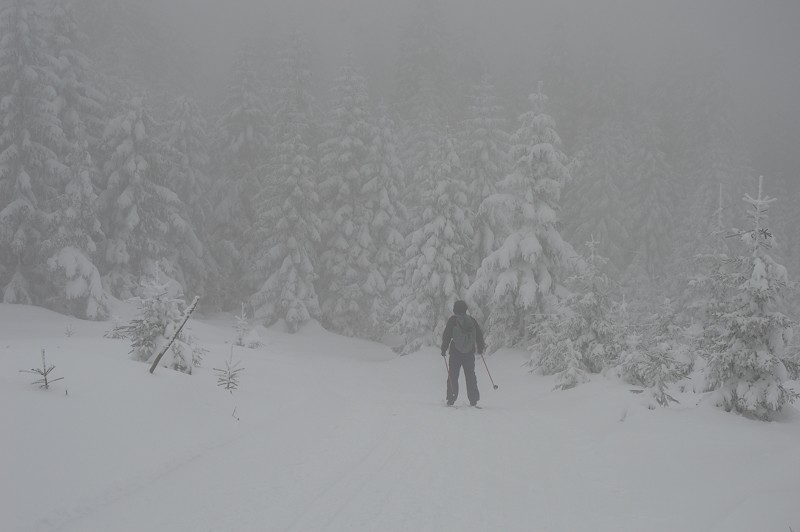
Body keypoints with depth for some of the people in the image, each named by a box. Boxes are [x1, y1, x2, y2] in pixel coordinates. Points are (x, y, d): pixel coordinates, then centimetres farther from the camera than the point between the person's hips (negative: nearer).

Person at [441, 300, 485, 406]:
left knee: (453, 376, 4)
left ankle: (451, 399, 0)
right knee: (470, 375, 10)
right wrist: (480, 348, 22)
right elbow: (479, 335, 9)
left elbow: (446, 336, -5)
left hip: (455, 353, -3)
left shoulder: (452, 320, -6)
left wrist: (444, 349, 3)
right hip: (470, 353, 3)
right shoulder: (472, 320, 2)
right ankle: (473, 400, 7)